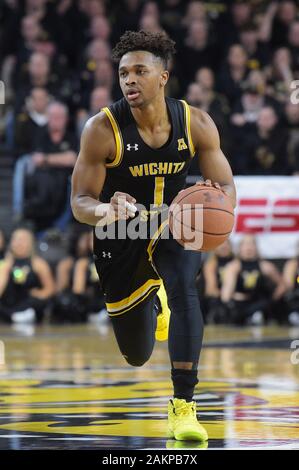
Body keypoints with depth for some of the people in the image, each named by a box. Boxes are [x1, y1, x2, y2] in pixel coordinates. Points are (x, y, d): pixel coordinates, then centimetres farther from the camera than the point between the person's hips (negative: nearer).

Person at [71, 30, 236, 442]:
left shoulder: (196, 124, -17)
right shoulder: (103, 129, -23)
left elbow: (227, 187, -8)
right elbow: (80, 203, -18)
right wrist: (105, 211, -42)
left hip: (173, 226, 0)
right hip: (121, 236, 0)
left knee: (183, 289, -34)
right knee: (137, 357, 10)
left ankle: (183, 406, -28)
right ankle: (153, 304, 49)